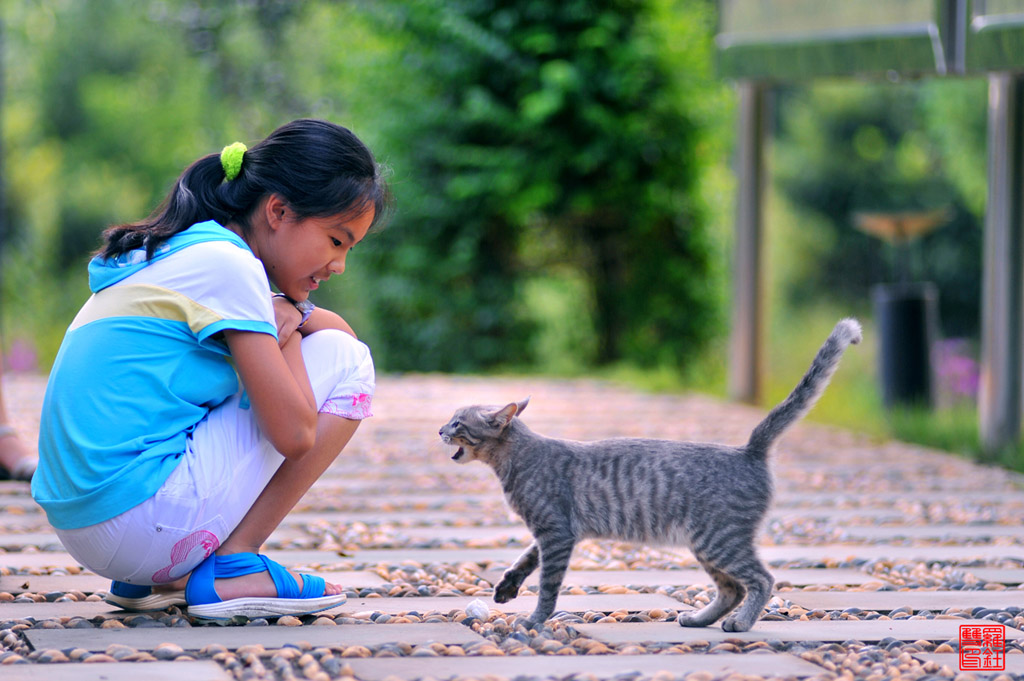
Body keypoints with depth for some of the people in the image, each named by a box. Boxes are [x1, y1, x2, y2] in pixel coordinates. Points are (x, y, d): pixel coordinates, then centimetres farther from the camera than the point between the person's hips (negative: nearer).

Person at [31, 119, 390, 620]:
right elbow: (294, 435, -12)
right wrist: (289, 323, 3)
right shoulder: (227, 266, -11)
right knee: (344, 361, 1)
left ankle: (161, 579, 17)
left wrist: (292, 313, 7)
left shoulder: (175, 255, 18)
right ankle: (232, 567, -3)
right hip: (142, 520, -10)